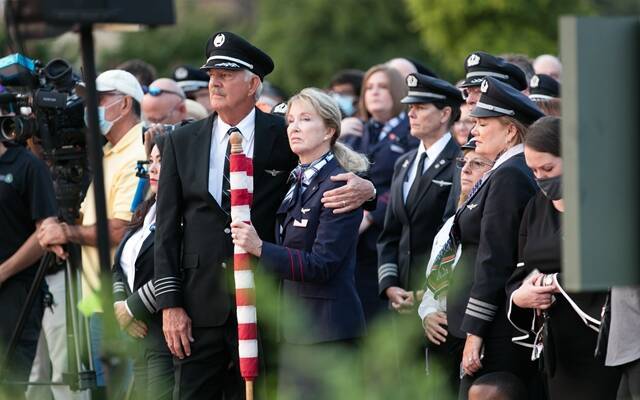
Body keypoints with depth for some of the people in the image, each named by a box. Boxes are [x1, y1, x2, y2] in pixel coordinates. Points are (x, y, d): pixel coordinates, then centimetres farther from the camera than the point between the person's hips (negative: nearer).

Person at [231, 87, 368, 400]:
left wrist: (260, 248, -22)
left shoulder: (339, 187, -11)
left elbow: (322, 265, -18)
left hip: (325, 327, -9)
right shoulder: (294, 184, 16)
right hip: (293, 327, 9)